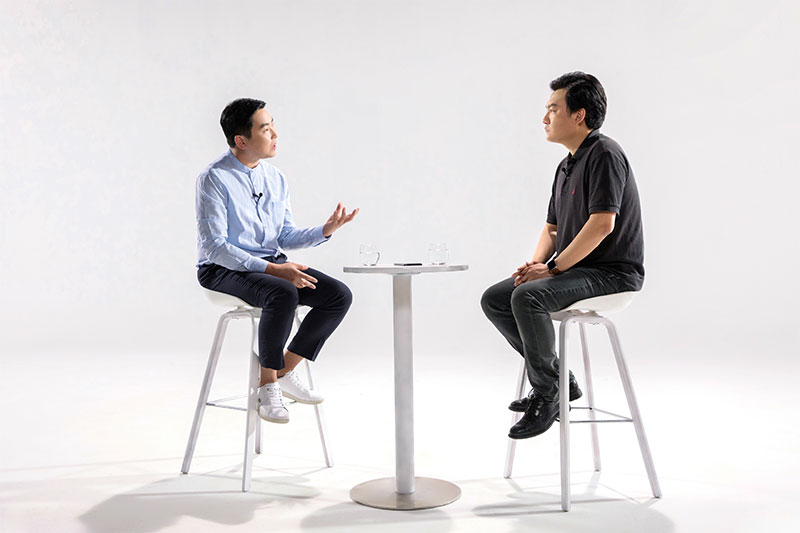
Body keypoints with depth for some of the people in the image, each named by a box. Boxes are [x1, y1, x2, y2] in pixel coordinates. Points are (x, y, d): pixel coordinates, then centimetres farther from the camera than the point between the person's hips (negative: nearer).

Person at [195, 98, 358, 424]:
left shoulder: (276, 178, 9)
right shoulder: (214, 179, -12)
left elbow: (286, 237, 12)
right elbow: (214, 246, -18)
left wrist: (326, 230, -7)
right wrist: (271, 269, -26)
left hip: (272, 265, 7)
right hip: (223, 270, -7)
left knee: (339, 295, -13)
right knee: (284, 295, -36)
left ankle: (284, 372, -1)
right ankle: (268, 384, -16)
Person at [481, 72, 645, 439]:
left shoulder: (604, 155, -14)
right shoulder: (567, 165, 17)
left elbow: (602, 224, -23)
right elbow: (551, 227, 22)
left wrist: (553, 268, -19)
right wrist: (536, 263, 1)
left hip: (612, 272, -10)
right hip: (578, 269, 10)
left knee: (527, 297, -31)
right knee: (494, 299, 1)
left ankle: (546, 394, -14)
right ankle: (558, 379, 8)